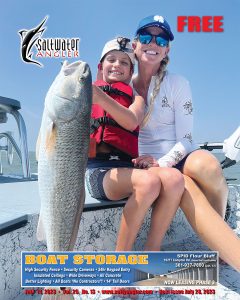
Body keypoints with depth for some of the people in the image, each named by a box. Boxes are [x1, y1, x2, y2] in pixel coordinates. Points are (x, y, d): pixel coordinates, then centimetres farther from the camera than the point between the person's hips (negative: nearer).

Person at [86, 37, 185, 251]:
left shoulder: (136, 98, 19)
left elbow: (131, 121, -6)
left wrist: (100, 97, -22)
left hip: (128, 167, 3)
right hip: (99, 169, -3)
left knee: (174, 178, -27)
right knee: (149, 181, -33)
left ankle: (150, 253, -13)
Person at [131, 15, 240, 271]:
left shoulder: (178, 84, 2)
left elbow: (184, 138, -4)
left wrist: (163, 162, -23)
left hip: (180, 159, 1)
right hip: (148, 164, 0)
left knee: (206, 164, -36)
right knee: (181, 182, -35)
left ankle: (219, 238, -10)